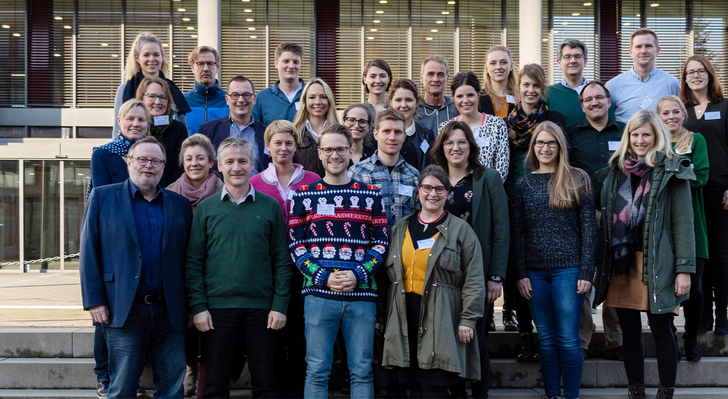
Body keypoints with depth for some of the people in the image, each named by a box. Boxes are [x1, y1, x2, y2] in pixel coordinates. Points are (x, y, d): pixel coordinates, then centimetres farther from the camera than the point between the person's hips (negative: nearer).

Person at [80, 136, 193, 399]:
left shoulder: (180, 204, 13)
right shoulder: (102, 197, 6)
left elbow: (187, 258, 10)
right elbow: (89, 253, 1)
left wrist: (189, 306, 3)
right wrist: (94, 301, -7)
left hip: (170, 312, 3)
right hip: (124, 311, -2)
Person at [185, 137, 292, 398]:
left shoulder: (270, 207, 5)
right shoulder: (206, 208, 5)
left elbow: (282, 261, 5)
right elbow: (193, 263, 3)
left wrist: (280, 305, -3)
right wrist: (198, 307, -5)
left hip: (261, 308, 0)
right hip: (216, 308, 0)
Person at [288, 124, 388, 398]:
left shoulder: (370, 195, 10)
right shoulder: (303, 196, 7)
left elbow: (381, 242, 7)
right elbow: (296, 245, 3)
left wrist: (359, 275, -9)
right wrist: (324, 277, -10)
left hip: (362, 293, 1)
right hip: (318, 294, -1)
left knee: (362, 371, 5)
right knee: (317, 371, 2)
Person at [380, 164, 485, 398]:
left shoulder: (460, 229, 4)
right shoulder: (401, 229, 16)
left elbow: (474, 280, 0)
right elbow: (390, 275, 19)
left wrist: (468, 320, -7)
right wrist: (386, 316, 14)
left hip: (441, 320, -4)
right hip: (406, 317, 4)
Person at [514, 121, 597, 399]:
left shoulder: (577, 180, 2)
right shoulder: (524, 184, 9)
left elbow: (589, 229, -1)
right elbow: (518, 233, 8)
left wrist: (586, 272, -7)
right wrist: (520, 274, 1)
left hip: (568, 269, -3)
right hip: (535, 272, 3)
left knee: (567, 339, -2)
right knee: (546, 339, 8)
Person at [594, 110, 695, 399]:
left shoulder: (672, 172, -2)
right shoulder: (617, 169, 12)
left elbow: (683, 222, -6)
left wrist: (684, 268, -12)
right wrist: (602, 263, 8)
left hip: (656, 265, -4)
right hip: (621, 264, 4)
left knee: (661, 330, 1)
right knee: (629, 331, 9)